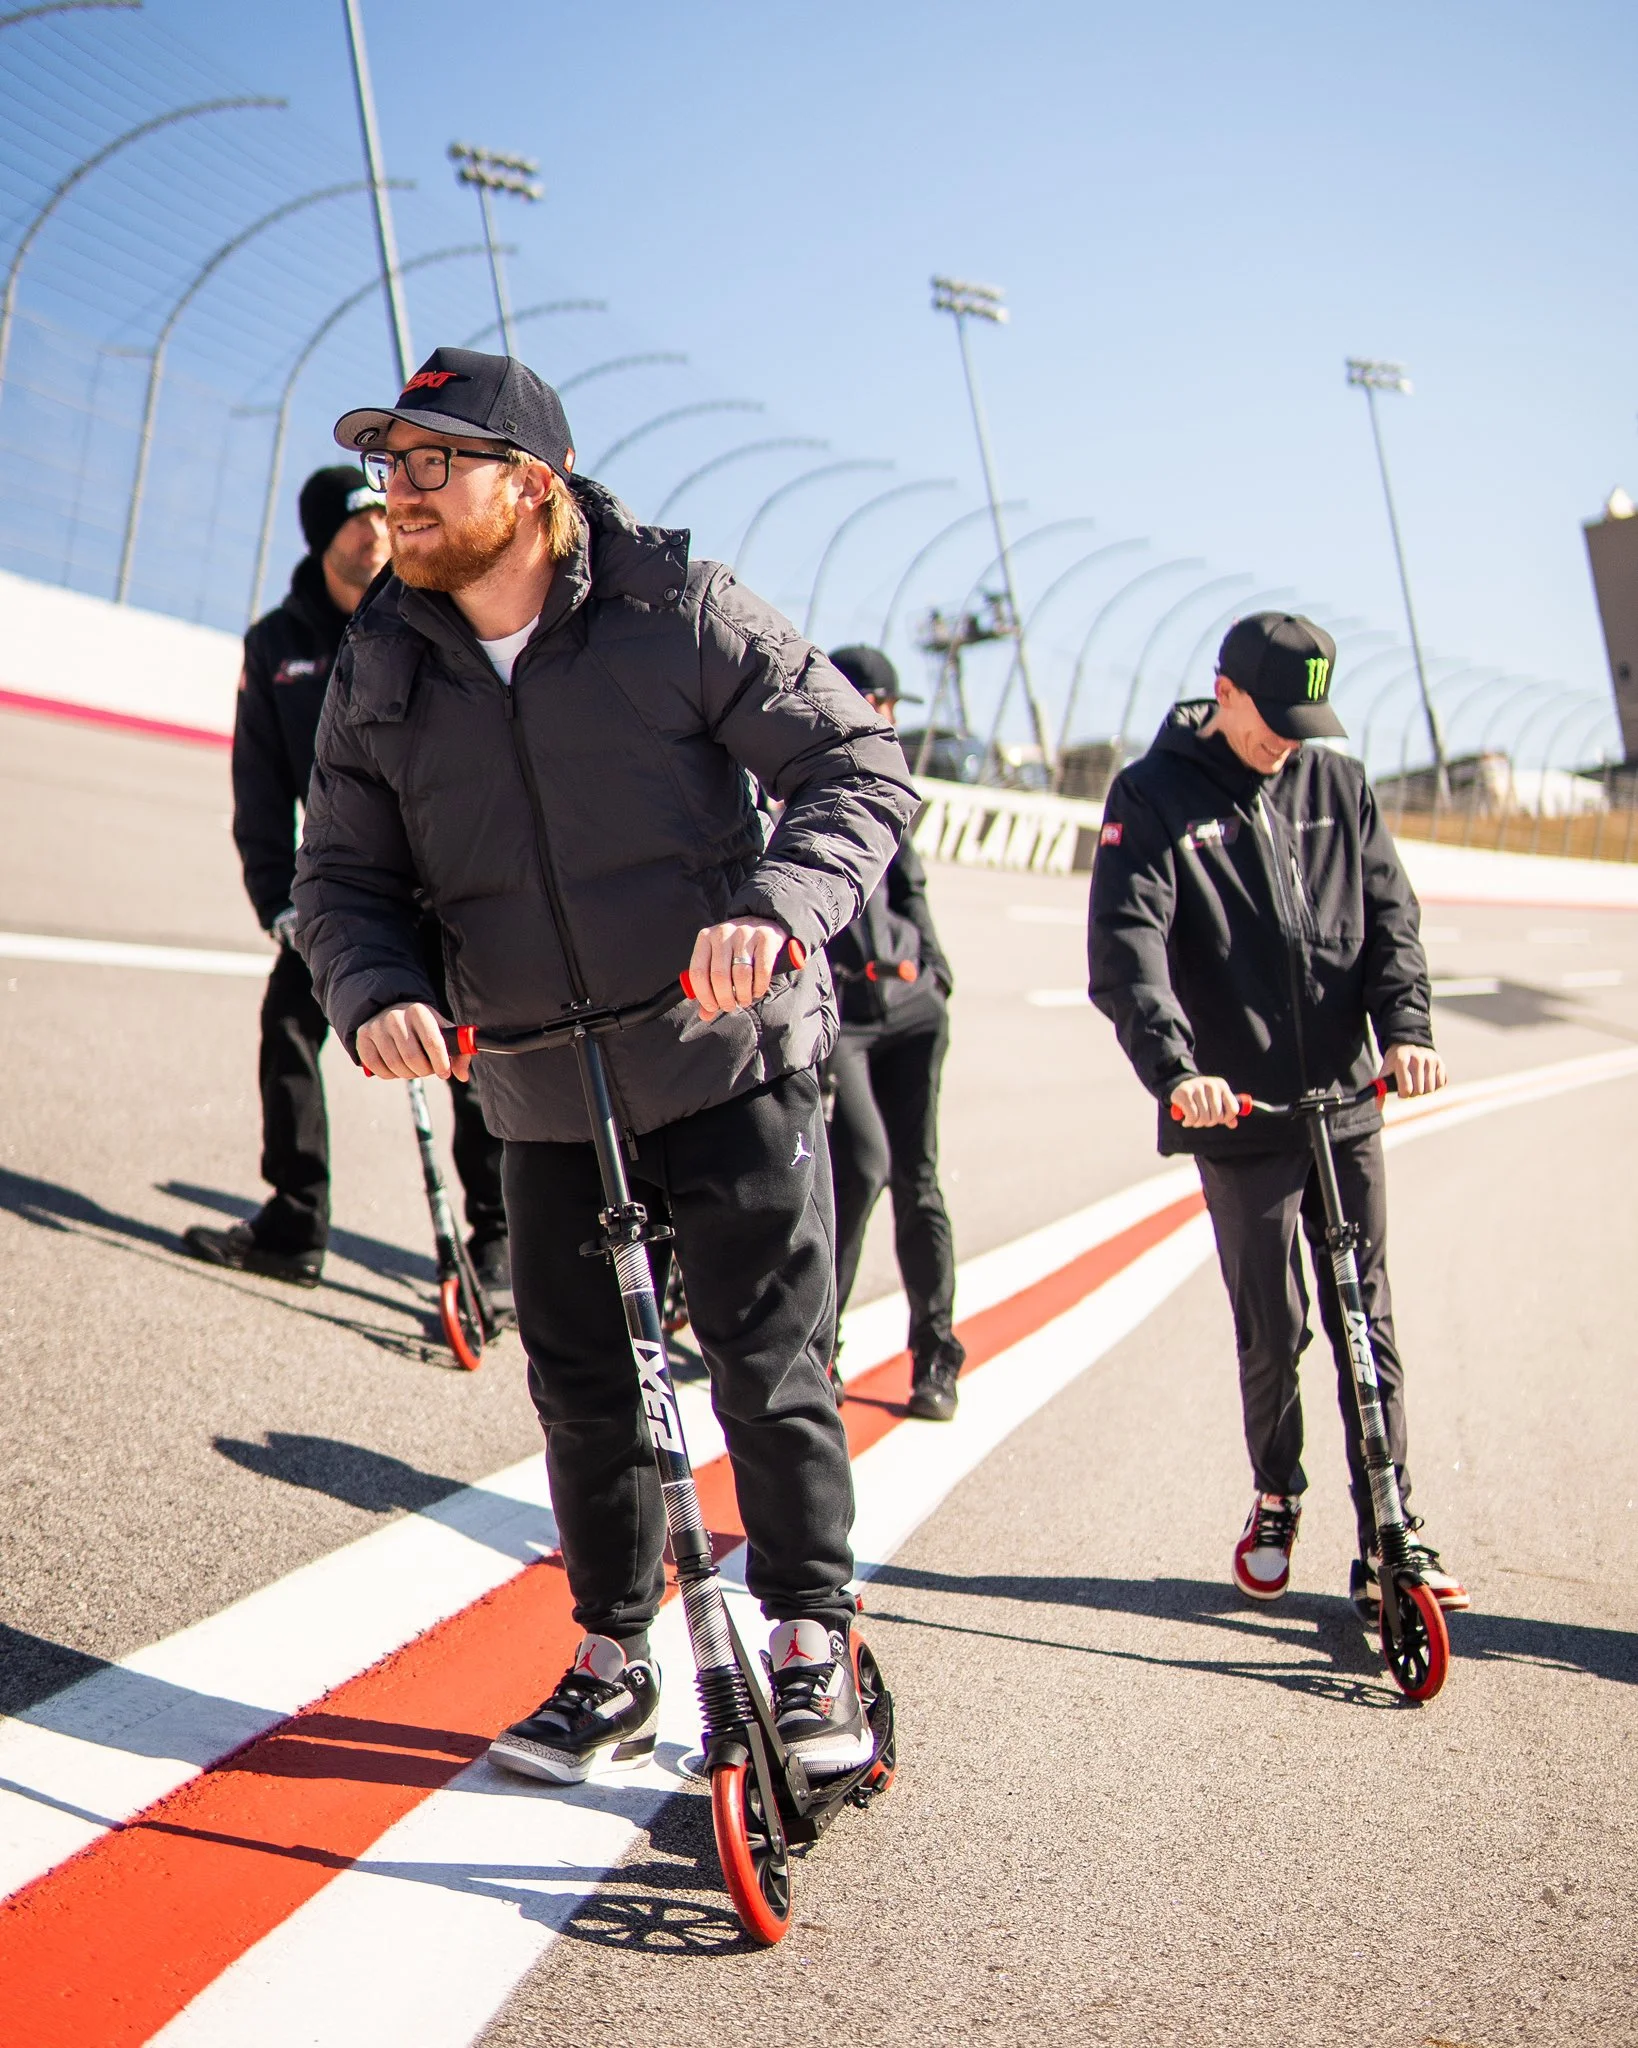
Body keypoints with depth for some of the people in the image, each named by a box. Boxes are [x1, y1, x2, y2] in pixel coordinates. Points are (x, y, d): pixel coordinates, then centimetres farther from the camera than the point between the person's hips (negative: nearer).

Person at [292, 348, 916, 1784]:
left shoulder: (677, 610, -11)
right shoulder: (381, 670, 1)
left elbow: (862, 763, -12)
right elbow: (342, 877, 5)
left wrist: (776, 906, -30)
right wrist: (374, 996, -17)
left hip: (730, 1064, -4)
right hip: (543, 1100, 4)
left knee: (766, 1364, -1)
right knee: (581, 1388, 11)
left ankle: (813, 1651, 19)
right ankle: (614, 1666, 28)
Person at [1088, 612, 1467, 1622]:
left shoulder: (1338, 786, 10)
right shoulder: (1152, 797, -3)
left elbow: (1390, 912, 7)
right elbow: (1128, 946, -14)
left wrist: (1407, 1024, -12)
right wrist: (1175, 1067, -29)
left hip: (1349, 1101, 3)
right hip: (1239, 1114, -3)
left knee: (1370, 1326, 4)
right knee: (1274, 1329, 3)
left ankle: (1390, 1541, 11)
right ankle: (1276, 1498, 28)